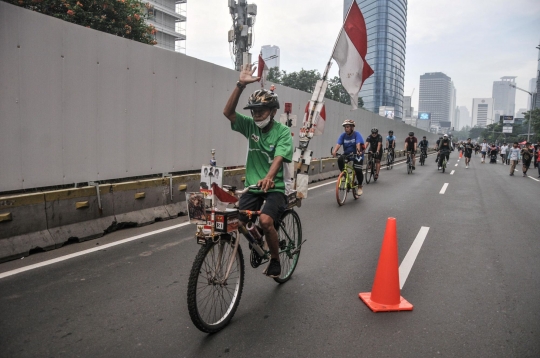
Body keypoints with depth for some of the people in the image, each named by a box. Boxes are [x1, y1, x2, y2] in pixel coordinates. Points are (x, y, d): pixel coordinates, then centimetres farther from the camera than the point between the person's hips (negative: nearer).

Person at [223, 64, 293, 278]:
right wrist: (240, 85, -21)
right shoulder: (249, 126, 2)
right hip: (252, 186, 4)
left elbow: (279, 158, -23)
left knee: (265, 220, -27)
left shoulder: (283, 132, -8)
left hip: (274, 187, -4)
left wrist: (269, 177, -42)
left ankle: (275, 260, -2)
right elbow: (228, 112, -12)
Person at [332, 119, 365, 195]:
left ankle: (360, 186, 7)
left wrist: (358, 151, -50)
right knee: (340, 160, -28)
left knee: (358, 170, -17)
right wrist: (334, 151, -39)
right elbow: (338, 144, -19)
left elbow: (358, 144, -29)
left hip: (357, 155, -3)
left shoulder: (357, 134, -13)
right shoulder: (343, 135, -4)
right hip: (347, 154, 3)